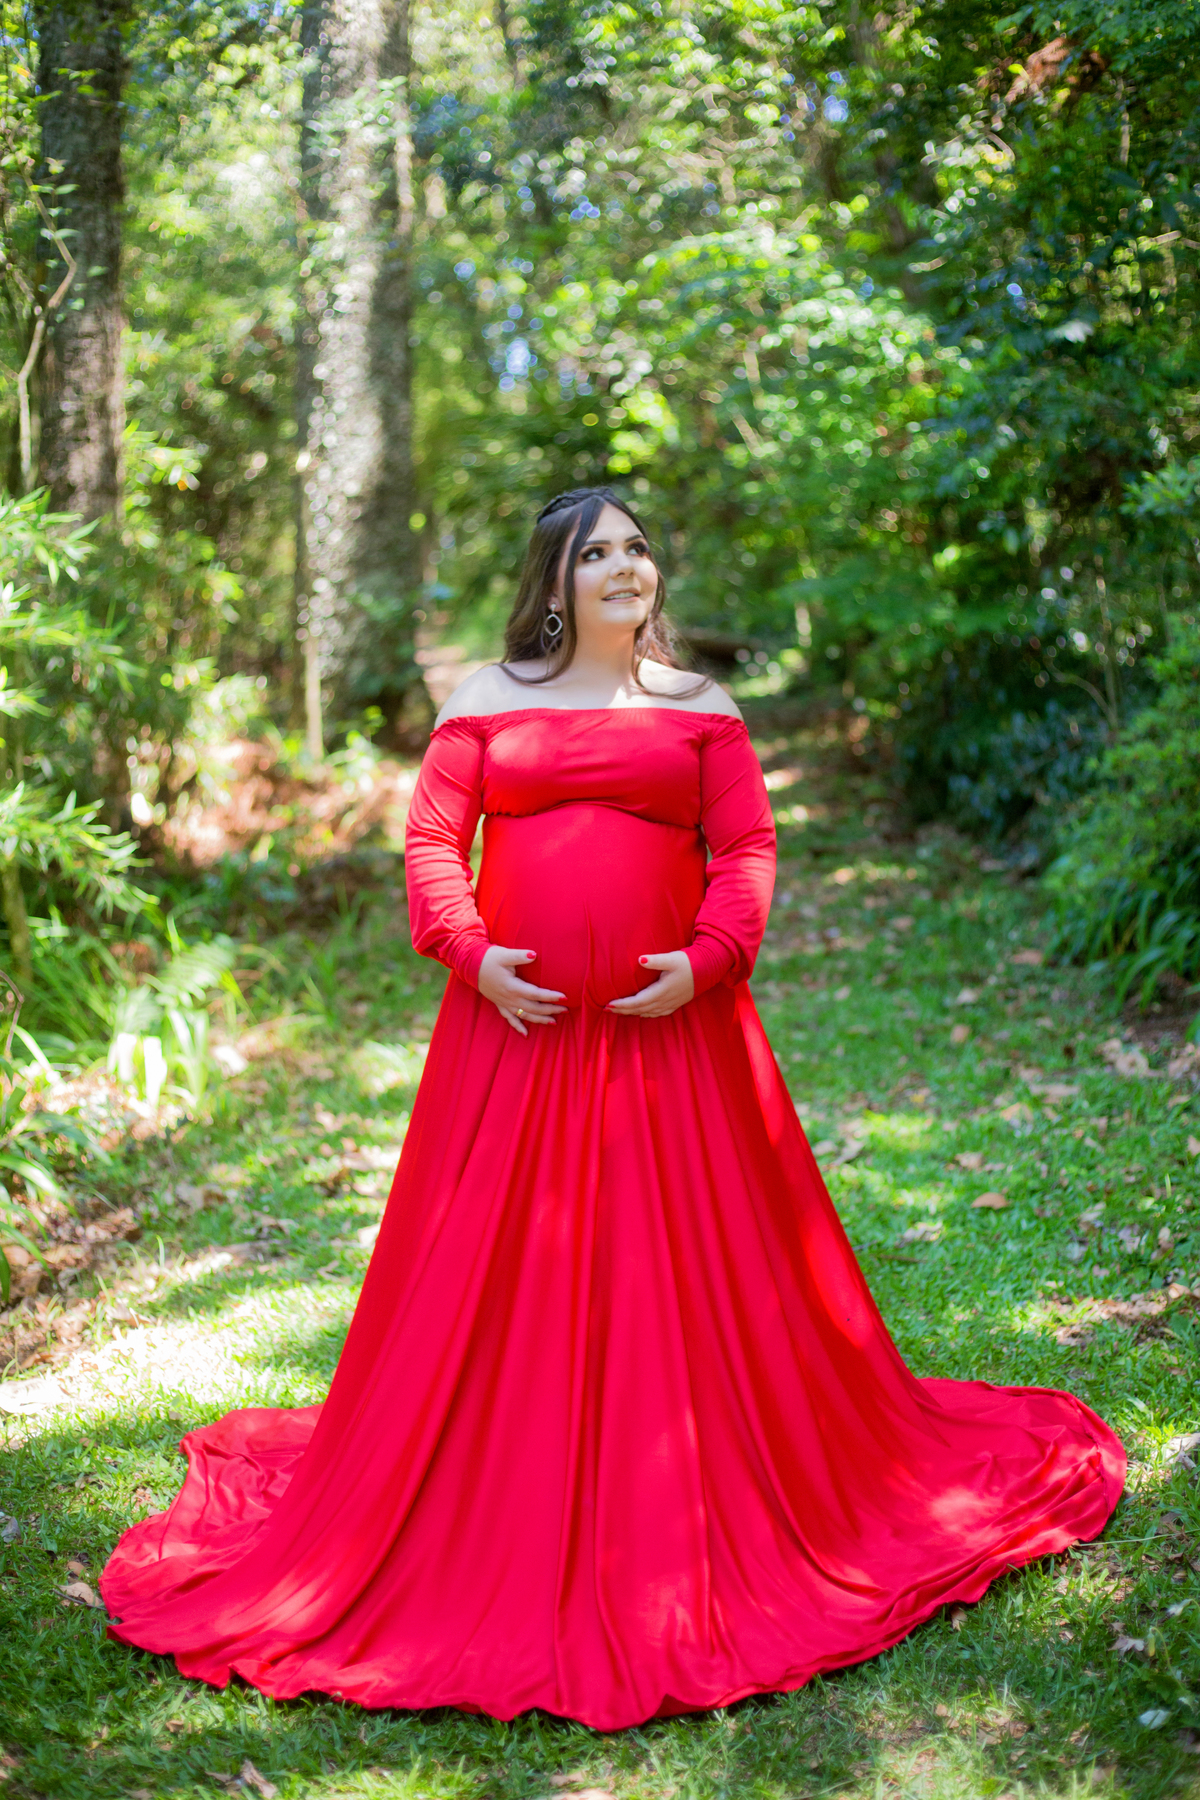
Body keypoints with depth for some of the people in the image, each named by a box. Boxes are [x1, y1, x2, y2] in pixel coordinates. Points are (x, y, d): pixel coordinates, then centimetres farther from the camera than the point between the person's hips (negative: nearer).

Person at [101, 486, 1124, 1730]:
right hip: (515, 1022, 0)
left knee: (684, 1269, 3)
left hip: (668, 1026, 0)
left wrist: (706, 962, -11)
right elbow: (432, 838, 5)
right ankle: (493, 1510, 17)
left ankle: (708, 1515, 18)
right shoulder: (487, 700, 9)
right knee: (494, 1272, 3)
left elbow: (748, 847, 4)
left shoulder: (698, 707, 10)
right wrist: (471, 953, -10)